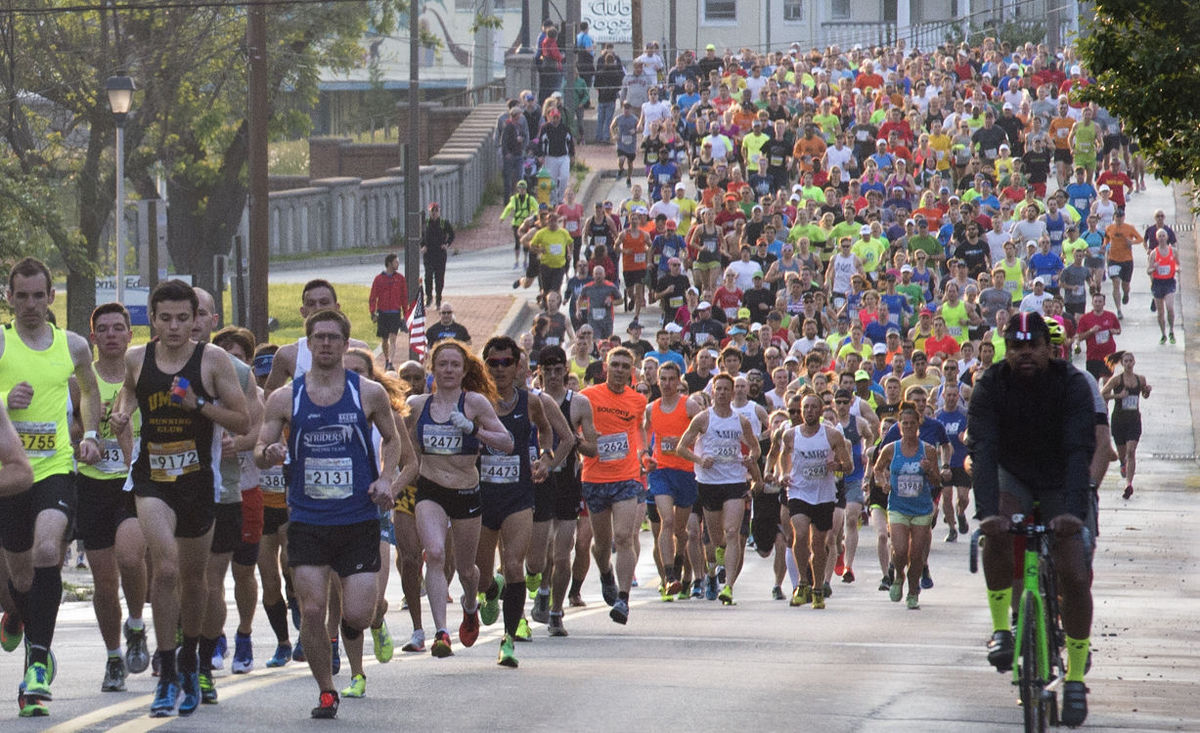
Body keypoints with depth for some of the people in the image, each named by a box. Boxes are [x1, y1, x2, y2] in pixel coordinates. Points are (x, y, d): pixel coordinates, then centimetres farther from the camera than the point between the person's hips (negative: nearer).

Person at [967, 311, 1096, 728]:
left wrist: (1073, 510, -43)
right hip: (1012, 477, 1)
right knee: (997, 533, -32)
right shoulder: (990, 387, -17)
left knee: (1074, 577, -13)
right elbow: (982, 449, -27)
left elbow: (1080, 450, -29)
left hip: (1061, 485, -1)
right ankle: (1001, 629, -19)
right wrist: (987, 510, -42)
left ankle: (1075, 679, -3)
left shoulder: (1072, 385, -20)